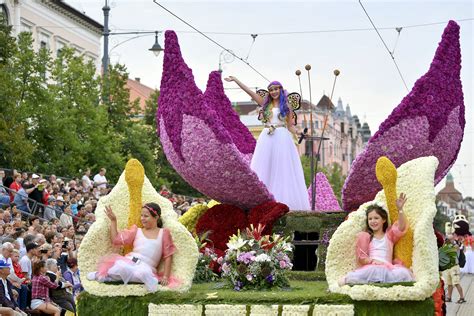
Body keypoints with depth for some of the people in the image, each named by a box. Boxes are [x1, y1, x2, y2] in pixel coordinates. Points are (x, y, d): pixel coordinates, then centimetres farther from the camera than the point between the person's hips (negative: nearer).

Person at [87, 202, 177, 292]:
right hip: (129, 261, 1)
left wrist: (165, 277, -3)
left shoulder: (163, 233, 12)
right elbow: (116, 239, 15)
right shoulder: (137, 231, 21)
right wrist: (113, 221, 12)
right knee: (122, 267, -40)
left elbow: (168, 256, 8)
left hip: (147, 266, -1)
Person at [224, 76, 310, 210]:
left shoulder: (286, 106, 8)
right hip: (266, 138, 2)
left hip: (282, 138, -2)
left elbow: (290, 126, 9)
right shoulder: (266, 103, 12)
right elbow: (249, 92, 11)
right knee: (265, 168, 0)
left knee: (282, 170, -4)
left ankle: (284, 201, -6)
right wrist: (235, 80, 9)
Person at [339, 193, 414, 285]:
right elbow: (361, 258, 10)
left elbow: (402, 227, 5)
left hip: (387, 266, 2)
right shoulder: (366, 237, 21)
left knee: (402, 273, -36)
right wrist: (372, 260, -13)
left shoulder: (389, 235, 25)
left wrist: (400, 209, -9)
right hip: (370, 266, -2)